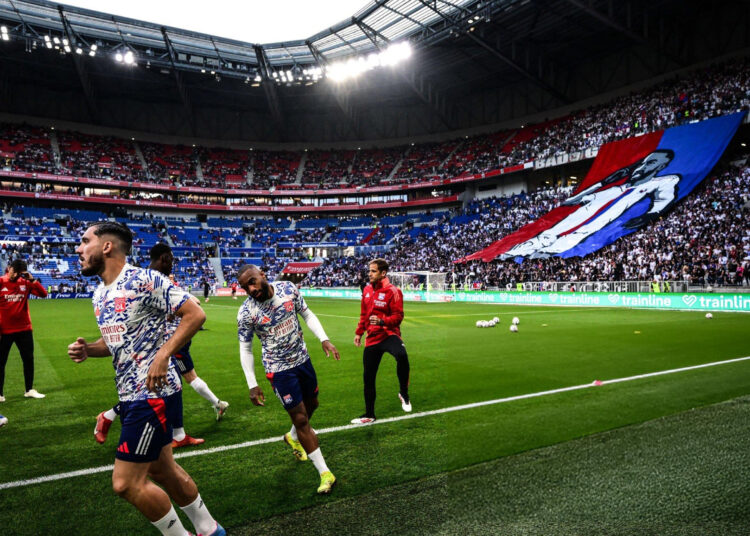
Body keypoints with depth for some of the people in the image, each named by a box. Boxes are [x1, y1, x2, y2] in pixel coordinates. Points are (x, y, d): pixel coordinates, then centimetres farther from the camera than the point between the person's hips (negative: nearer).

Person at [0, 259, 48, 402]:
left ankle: (29, 390, 22)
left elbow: (43, 294, -5)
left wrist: (32, 279, -15)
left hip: (24, 329, 3)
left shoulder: (25, 283, 1)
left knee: (29, 359, 10)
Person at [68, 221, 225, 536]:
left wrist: (163, 356, -24)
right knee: (163, 471, 18)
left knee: (126, 483, -6)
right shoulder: (100, 294, 11)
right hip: (131, 394, 9)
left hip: (153, 394, -9)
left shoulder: (143, 280, -16)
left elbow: (195, 314, -18)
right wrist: (87, 350, 3)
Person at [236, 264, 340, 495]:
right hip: (279, 369, -5)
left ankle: (292, 437, 53)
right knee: (300, 419, -3)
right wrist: (252, 385, -11)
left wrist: (324, 339, -8)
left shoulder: (288, 288, -12)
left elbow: (307, 314, 3)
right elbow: (245, 348, -9)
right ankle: (325, 473, 9)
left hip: (303, 359, 5)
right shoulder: (246, 312, -20)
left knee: (311, 404, 22)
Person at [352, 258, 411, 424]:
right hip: (372, 338, 6)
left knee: (402, 356, -37)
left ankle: (404, 394, -13)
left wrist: (382, 321, -29)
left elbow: (398, 316, -14)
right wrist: (359, 333, 22)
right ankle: (369, 415, 28)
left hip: (388, 335, -6)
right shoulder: (367, 290, 9)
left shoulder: (392, 291, -11)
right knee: (368, 377, 10)